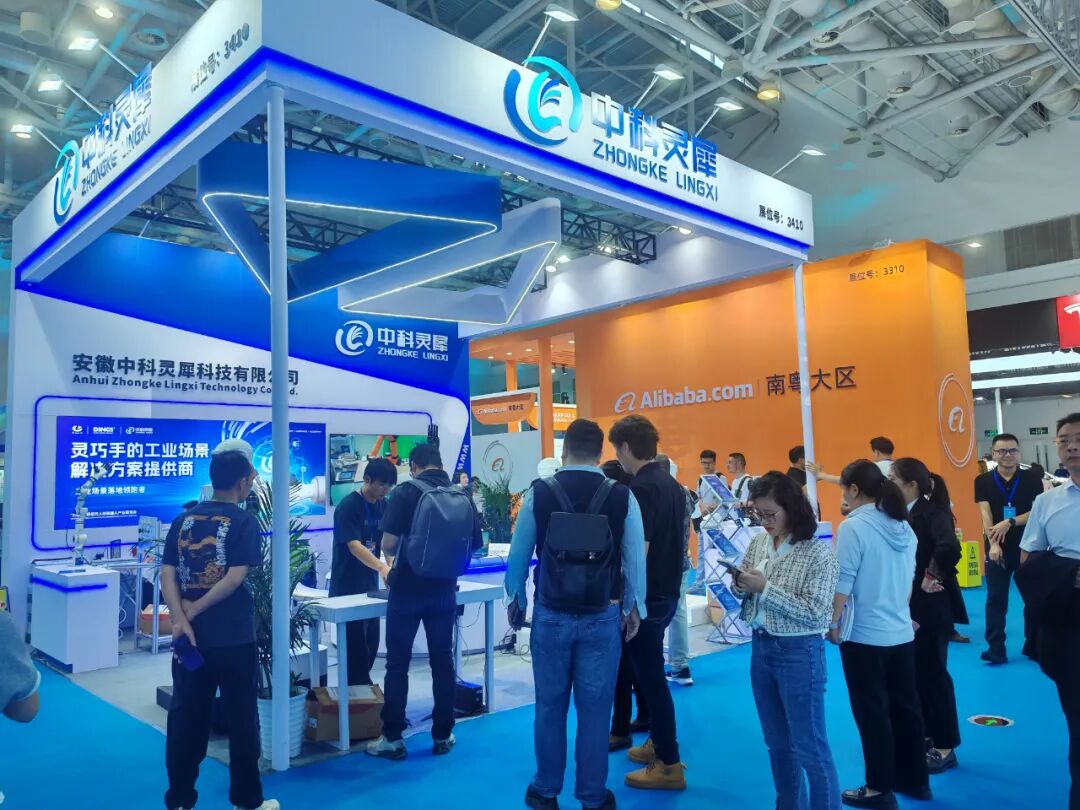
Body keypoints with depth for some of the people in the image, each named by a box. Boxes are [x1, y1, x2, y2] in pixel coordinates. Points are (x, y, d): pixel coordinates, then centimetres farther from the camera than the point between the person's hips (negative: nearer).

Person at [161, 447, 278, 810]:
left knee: (185, 720, 13)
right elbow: (235, 578, -17)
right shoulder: (245, 522, -8)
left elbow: (167, 575, -1)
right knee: (242, 720, 9)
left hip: (191, 637, 4)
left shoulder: (183, 520, 6)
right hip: (233, 639, -4)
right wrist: (193, 611, -9)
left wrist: (181, 620, -9)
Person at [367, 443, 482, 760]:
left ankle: (392, 739, 14)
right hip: (444, 590, 3)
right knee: (442, 662, 12)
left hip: (408, 589, -3)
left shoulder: (406, 492, -9)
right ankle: (443, 735, 20)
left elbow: (388, 542, -14)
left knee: (398, 664, 7)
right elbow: (474, 544, 7)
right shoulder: (463, 496, 2)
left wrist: (391, 559, 8)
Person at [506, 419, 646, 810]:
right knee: (595, 708, 12)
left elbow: (518, 555, -1)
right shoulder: (622, 496, -8)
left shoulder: (538, 493, -8)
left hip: (551, 615, 0)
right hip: (604, 617, 0)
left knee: (549, 706, 15)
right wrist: (634, 608, 12)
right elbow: (636, 559, -3)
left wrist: (516, 600, 15)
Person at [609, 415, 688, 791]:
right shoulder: (672, 484, 8)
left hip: (647, 597, -9)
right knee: (650, 673, 21)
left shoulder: (640, 489, -20)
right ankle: (658, 743, 33)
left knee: (651, 678, 1)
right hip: (667, 592, 9)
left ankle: (669, 766, 11)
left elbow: (639, 552, -22)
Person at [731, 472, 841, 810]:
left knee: (810, 747, 5)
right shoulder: (757, 543, 2)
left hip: (799, 652, -6)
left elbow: (814, 614, -19)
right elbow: (747, 595, 12)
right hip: (761, 647, 6)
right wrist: (741, 586, -11)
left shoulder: (818, 552, -15)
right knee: (778, 743, 20)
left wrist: (766, 588, -22)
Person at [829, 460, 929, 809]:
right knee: (905, 707, 17)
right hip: (901, 632, 7)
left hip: (864, 635, -7)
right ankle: (915, 780, 30)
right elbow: (908, 579, 14)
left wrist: (832, 624, -5)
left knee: (872, 713, 5)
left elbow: (843, 583, -16)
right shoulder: (903, 526, 5)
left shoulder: (854, 526, -17)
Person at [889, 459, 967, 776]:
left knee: (933, 674, 5)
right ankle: (924, 736, 32)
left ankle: (945, 747, 20)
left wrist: (933, 577, -21)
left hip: (929, 607, -7)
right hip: (906, 606, 7)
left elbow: (949, 548, -35)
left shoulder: (932, 512, -16)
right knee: (913, 674, 17)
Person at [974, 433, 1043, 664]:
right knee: (996, 599, 0)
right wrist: (993, 543, -20)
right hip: (998, 549, 0)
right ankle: (996, 649, 4)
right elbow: (985, 515, -8)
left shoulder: (1032, 480, 0)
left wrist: (1010, 522, -21)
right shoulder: (983, 481, 0)